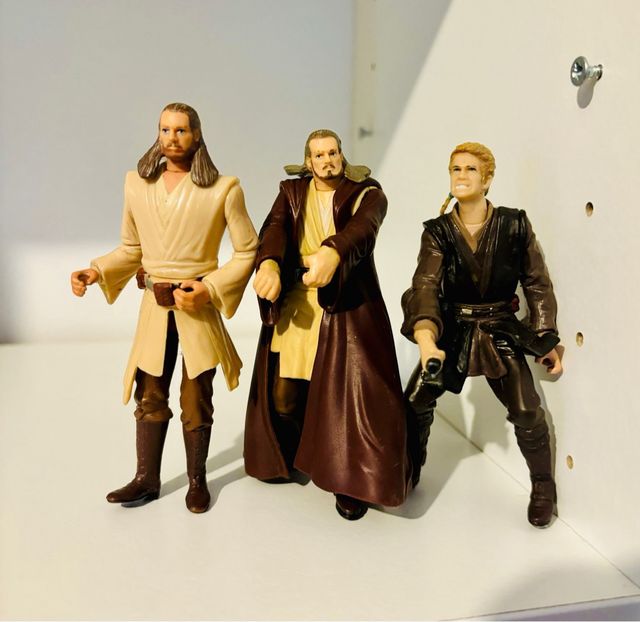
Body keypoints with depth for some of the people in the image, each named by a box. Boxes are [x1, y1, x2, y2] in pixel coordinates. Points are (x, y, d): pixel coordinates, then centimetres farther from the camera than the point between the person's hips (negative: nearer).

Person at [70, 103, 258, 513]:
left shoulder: (223, 189, -7)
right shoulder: (136, 184, 3)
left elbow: (247, 250, -4)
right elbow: (132, 248, 11)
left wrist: (211, 288, -15)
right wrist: (96, 271, -5)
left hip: (199, 307, -3)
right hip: (155, 307, 3)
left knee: (196, 400, 7)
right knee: (149, 396, 11)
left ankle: (197, 480, 27)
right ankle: (147, 480, 28)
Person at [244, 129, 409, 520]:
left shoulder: (367, 193, -1)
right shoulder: (292, 192, 8)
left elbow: (362, 227, -24)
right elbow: (275, 228, -11)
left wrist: (332, 253, -46)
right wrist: (269, 264, -34)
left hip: (349, 308, -3)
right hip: (296, 305, 3)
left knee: (349, 395, -6)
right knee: (284, 398, 6)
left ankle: (350, 481, 14)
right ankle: (293, 458, 35)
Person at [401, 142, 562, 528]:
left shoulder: (515, 225, -10)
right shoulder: (438, 232, -9)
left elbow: (538, 284, -2)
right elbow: (426, 285, -23)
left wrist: (548, 340, -4)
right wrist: (426, 340, -40)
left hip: (501, 331, -1)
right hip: (452, 330, 1)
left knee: (527, 412, -8)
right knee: (416, 401, 0)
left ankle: (543, 487, 19)